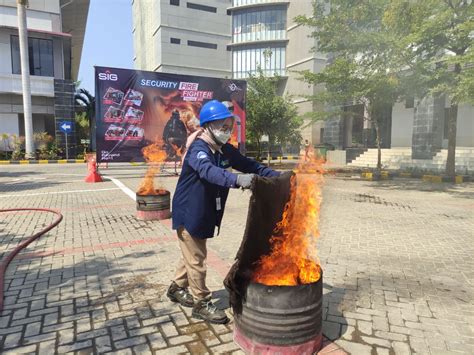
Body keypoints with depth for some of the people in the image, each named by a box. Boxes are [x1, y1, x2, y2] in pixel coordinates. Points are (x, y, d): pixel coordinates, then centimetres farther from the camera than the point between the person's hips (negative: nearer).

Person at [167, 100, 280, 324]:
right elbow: (209, 171, -45)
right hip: (189, 213, -8)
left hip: (205, 214, 9)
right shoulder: (198, 149, -24)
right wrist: (237, 179, -62)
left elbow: (249, 165, 3)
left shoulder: (225, 150, 1)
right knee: (196, 260, 4)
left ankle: (177, 289, 44)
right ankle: (201, 303, 22)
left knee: (193, 255, 23)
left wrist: (277, 176, -8)